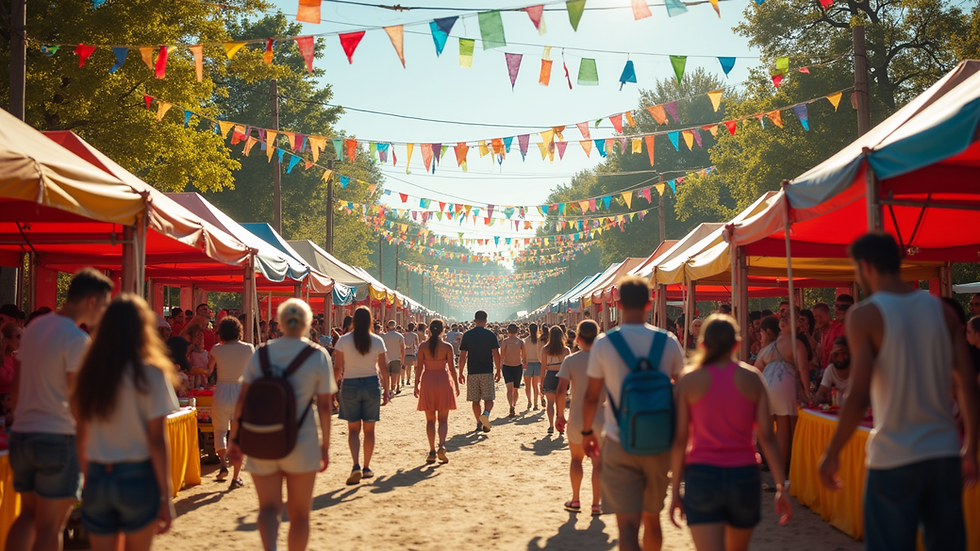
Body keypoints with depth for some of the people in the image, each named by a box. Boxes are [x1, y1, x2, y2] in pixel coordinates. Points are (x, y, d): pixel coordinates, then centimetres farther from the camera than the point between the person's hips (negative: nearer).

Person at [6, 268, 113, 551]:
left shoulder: (34, 327, 11)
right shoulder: (77, 339, -14)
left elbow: (17, 382, 16)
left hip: (21, 433, 8)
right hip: (58, 438, -7)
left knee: (27, 515, 18)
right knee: (50, 526, 0)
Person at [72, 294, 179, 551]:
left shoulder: (89, 373, 3)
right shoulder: (150, 375, -9)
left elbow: (81, 435, 4)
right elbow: (157, 440, -11)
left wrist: (87, 478, 11)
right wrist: (166, 496, -8)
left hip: (96, 479, 3)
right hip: (138, 479, -3)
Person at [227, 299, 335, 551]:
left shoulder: (260, 354, 3)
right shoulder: (318, 356, -3)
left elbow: (242, 399, -1)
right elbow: (324, 405, -5)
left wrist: (234, 438, 5)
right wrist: (325, 445, 2)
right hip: (301, 443, -1)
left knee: (268, 508, 6)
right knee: (299, 512, 14)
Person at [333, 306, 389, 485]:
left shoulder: (343, 341, -6)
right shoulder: (378, 341, -3)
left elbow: (338, 367, -5)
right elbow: (383, 369, -1)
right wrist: (386, 391, 8)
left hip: (350, 385, -1)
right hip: (372, 385, 1)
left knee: (353, 429, 7)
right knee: (369, 429, 12)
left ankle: (356, 465, -12)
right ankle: (366, 468, 19)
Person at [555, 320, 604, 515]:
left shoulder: (570, 360, -7)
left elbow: (561, 391, -13)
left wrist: (560, 415, -1)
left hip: (577, 418, 0)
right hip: (600, 418, 0)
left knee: (576, 458, 20)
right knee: (598, 461, 10)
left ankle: (575, 500, 22)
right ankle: (596, 503, 9)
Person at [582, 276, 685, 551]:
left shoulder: (603, 344, -7)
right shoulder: (669, 342, -1)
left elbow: (591, 396, -2)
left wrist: (586, 432, 14)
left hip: (619, 444, -3)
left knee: (627, 526, -7)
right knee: (652, 518, 21)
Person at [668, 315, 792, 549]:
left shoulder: (688, 380, -2)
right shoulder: (752, 378, 2)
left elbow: (680, 439, -4)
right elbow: (767, 436, -3)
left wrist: (675, 491, 2)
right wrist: (782, 486, 1)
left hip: (702, 476, -2)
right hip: (744, 476, 2)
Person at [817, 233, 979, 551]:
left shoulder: (864, 316, -9)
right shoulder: (942, 311, 6)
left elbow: (859, 397, -16)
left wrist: (831, 454, -7)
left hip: (894, 458, -4)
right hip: (945, 453, 5)